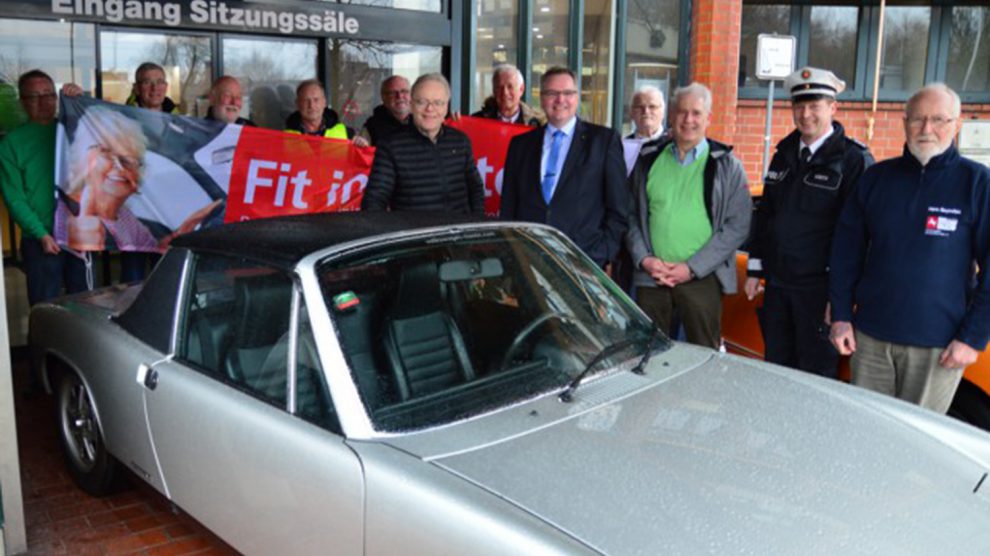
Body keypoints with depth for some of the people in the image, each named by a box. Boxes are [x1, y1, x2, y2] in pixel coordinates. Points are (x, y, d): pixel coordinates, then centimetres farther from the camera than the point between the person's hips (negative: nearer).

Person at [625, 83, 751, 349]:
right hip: (650, 278, 3)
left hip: (702, 279, -2)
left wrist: (693, 267, -11)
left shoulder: (726, 164, 2)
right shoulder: (648, 161, 11)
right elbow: (632, 216, 12)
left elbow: (739, 225, -4)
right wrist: (644, 259, -5)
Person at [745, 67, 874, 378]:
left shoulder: (854, 159, -9)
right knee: (775, 368, 15)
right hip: (777, 285, 6)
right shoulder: (784, 154, 12)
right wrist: (755, 271, 14)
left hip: (819, 288, -6)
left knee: (817, 374, 4)